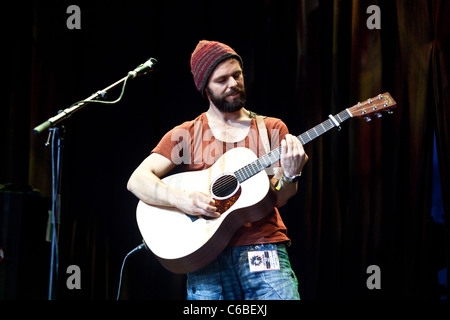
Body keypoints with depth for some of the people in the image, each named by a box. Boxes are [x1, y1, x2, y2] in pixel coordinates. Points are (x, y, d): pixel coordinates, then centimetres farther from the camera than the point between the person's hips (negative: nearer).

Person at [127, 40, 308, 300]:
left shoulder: (272, 129, 13)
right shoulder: (185, 135, 10)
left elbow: (278, 199, 5)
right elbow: (137, 180, 1)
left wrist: (290, 175, -16)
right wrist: (180, 199, -16)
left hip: (264, 249, 1)